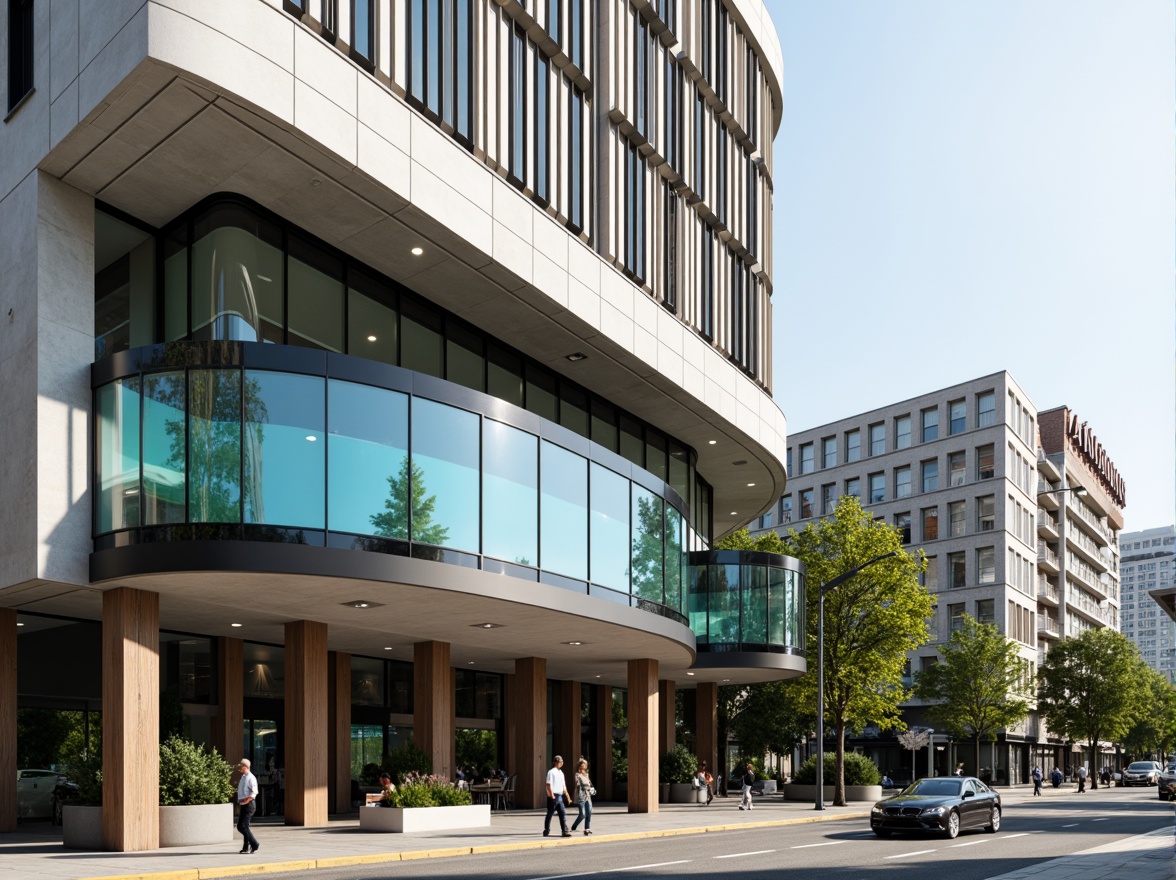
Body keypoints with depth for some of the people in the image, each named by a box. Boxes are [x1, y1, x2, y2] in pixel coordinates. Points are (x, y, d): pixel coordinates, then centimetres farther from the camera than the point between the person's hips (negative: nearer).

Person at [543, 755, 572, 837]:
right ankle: (546, 831, 9)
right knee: (550, 814, 1)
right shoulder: (551, 772, -8)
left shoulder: (561, 773, 17)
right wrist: (551, 795, -21)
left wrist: (566, 795, 18)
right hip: (553, 796, -8)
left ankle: (565, 831, -2)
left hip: (560, 796, 8)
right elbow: (548, 784, -15)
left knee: (563, 813, 0)